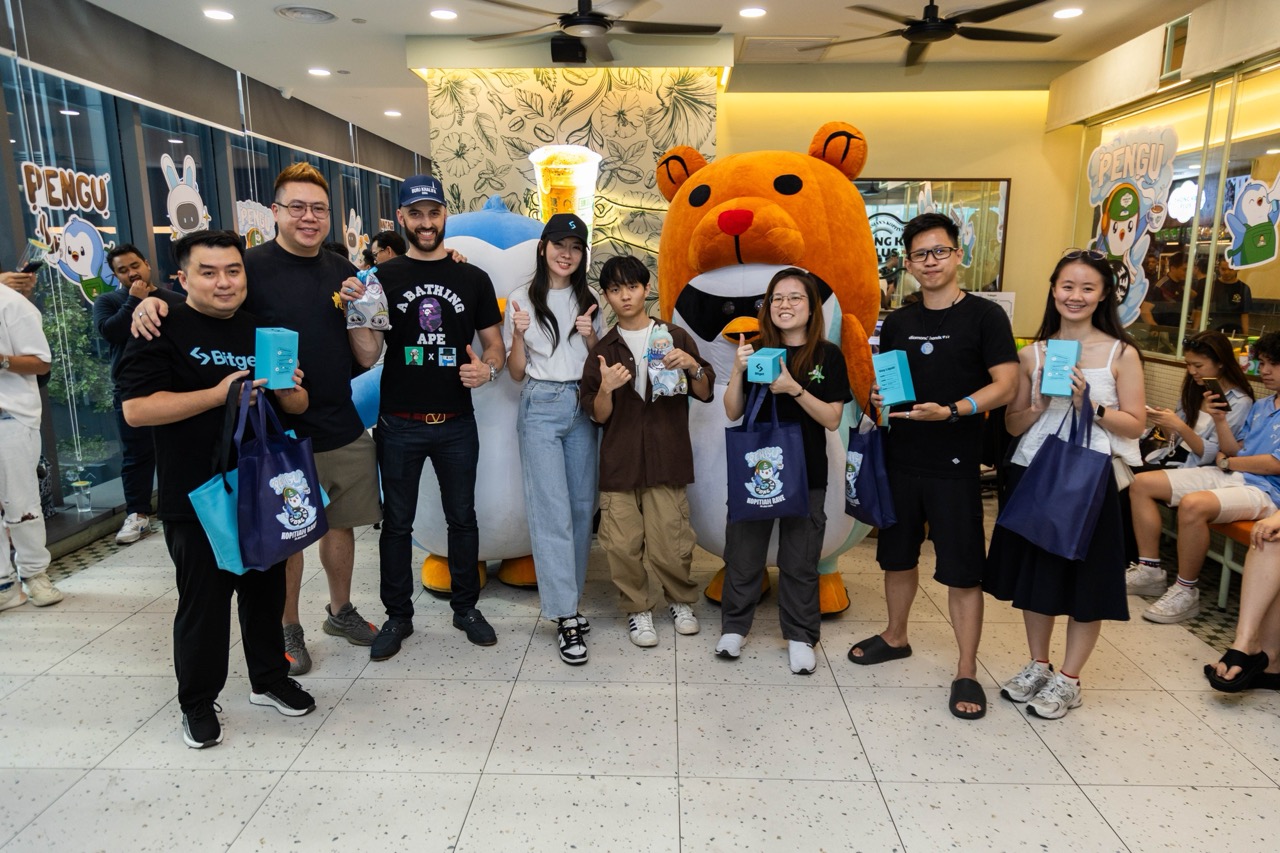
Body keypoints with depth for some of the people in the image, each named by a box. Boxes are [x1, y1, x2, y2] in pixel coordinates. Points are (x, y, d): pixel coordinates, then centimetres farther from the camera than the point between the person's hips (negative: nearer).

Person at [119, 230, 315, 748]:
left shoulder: (264, 329, 10)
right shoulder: (163, 330, -7)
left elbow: (298, 407, 13)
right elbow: (136, 409, -16)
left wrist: (288, 391, -11)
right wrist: (219, 394, -24)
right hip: (198, 499, -5)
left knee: (266, 590, 16)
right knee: (203, 600, 5)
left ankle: (269, 679, 34)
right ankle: (198, 702, 25)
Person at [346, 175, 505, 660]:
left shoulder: (472, 279, 3)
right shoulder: (383, 278, 1)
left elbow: (494, 345, 7)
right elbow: (368, 356, -2)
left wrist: (487, 368, -15)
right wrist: (355, 309, -19)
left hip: (456, 423, 1)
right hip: (399, 424, 0)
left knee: (462, 517, 12)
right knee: (397, 522, 10)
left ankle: (466, 607, 29)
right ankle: (397, 615, 27)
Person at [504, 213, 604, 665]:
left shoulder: (589, 301, 11)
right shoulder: (522, 299, 0)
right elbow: (516, 373, 0)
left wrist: (590, 336, -6)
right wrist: (519, 333, -18)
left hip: (582, 406, 4)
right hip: (541, 407, -4)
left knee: (582, 506, 7)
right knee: (552, 510, -7)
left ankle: (566, 598, 21)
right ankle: (565, 617, -4)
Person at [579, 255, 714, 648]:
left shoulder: (675, 337, 7)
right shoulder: (603, 350, 9)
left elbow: (706, 394, 7)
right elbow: (598, 416, 5)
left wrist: (692, 366, -12)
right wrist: (606, 388, -15)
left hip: (666, 458, -1)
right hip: (619, 461, 1)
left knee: (670, 545, -4)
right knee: (623, 545, -1)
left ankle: (681, 600, 25)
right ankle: (637, 608, 22)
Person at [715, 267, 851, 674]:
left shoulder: (828, 356, -1)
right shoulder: (757, 351, 2)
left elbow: (832, 419, -7)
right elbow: (733, 412, 1)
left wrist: (795, 388, -20)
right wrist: (738, 371, -15)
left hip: (806, 474, -1)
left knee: (800, 562, 8)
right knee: (743, 553, 9)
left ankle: (800, 637, 25)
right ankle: (734, 627, 26)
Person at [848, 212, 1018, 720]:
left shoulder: (984, 316, -5)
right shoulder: (897, 323, 9)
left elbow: (1006, 385, -12)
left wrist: (950, 411, -26)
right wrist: (878, 397, -7)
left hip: (955, 463, -4)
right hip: (901, 458, 5)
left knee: (962, 569, 1)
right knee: (898, 554, 17)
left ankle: (967, 672, 15)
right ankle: (896, 636, 37)